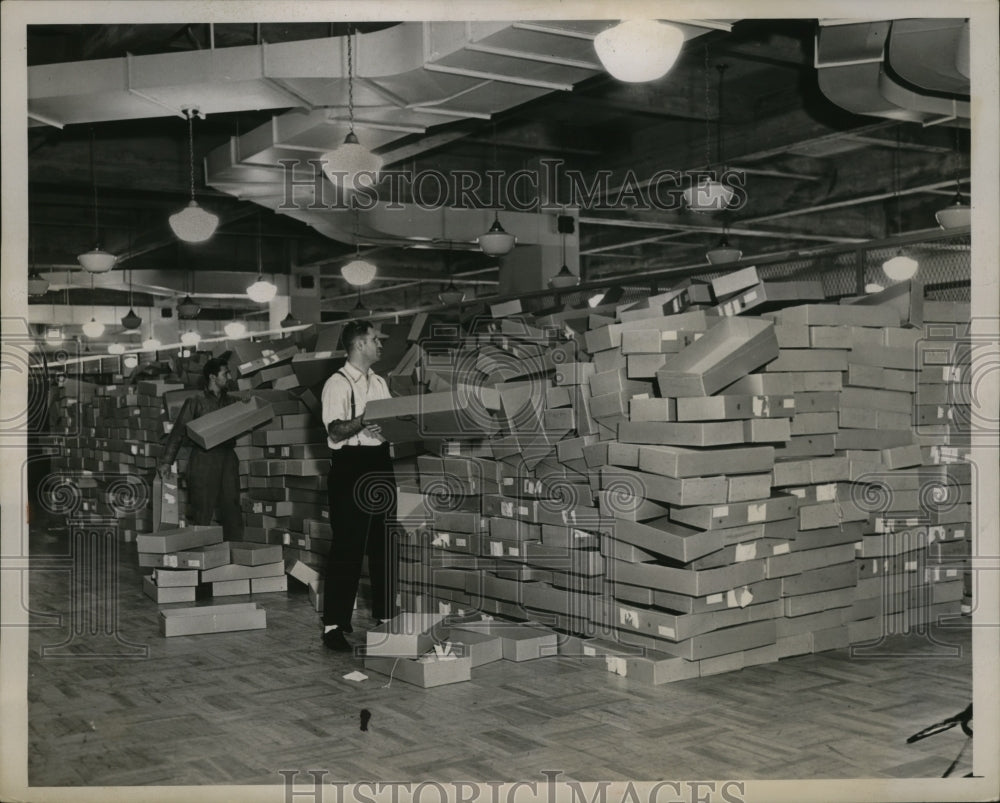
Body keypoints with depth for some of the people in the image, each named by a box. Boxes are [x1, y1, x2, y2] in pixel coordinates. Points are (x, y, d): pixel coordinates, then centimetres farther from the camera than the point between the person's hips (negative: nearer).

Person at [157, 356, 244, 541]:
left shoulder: (232, 402, 14)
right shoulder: (196, 402, 2)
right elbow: (178, 431, -1)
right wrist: (166, 461, -8)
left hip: (227, 458, 4)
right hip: (203, 459, -4)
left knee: (232, 509, 3)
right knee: (201, 511, -3)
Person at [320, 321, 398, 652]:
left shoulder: (379, 383, 17)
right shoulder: (338, 384, -7)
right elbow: (336, 430, -16)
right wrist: (365, 420, -30)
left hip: (380, 463, 8)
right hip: (350, 467, -7)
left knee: (386, 544, 10)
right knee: (347, 547, -5)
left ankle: (385, 616, 21)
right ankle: (334, 625, 2)